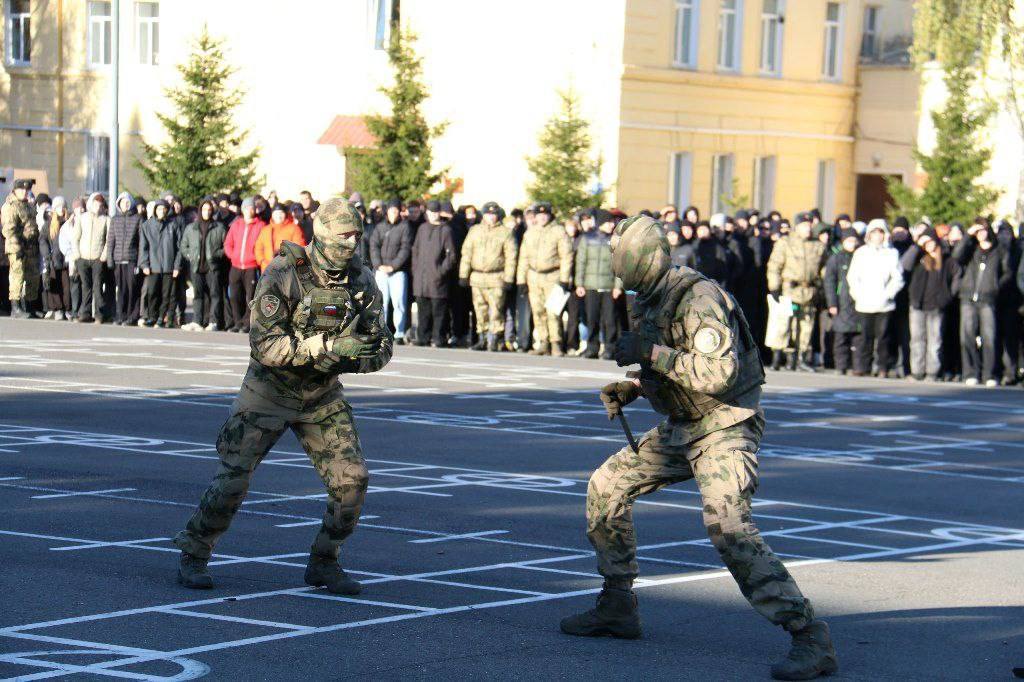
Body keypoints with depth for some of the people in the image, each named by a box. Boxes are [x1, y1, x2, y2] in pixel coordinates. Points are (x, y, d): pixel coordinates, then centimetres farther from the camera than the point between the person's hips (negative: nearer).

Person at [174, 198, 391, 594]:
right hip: (269, 389, -4)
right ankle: (193, 556, 14)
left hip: (322, 396, 4)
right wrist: (331, 347, -35)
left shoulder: (362, 281, -8)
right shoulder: (283, 275, -22)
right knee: (232, 478, -6)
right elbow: (265, 344, -29)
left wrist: (344, 360, -25)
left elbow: (380, 349, -4)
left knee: (351, 479, -7)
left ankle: (323, 563, 10)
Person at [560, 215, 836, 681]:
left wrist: (652, 353, -28)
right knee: (607, 486, 12)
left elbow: (719, 372, -32)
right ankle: (617, 608, 24)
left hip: (725, 427, -10)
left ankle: (811, 640, -26)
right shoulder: (649, 301, 9)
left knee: (728, 527, -26)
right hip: (680, 428, 10)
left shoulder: (697, 298, -21)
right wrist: (632, 388, 6)